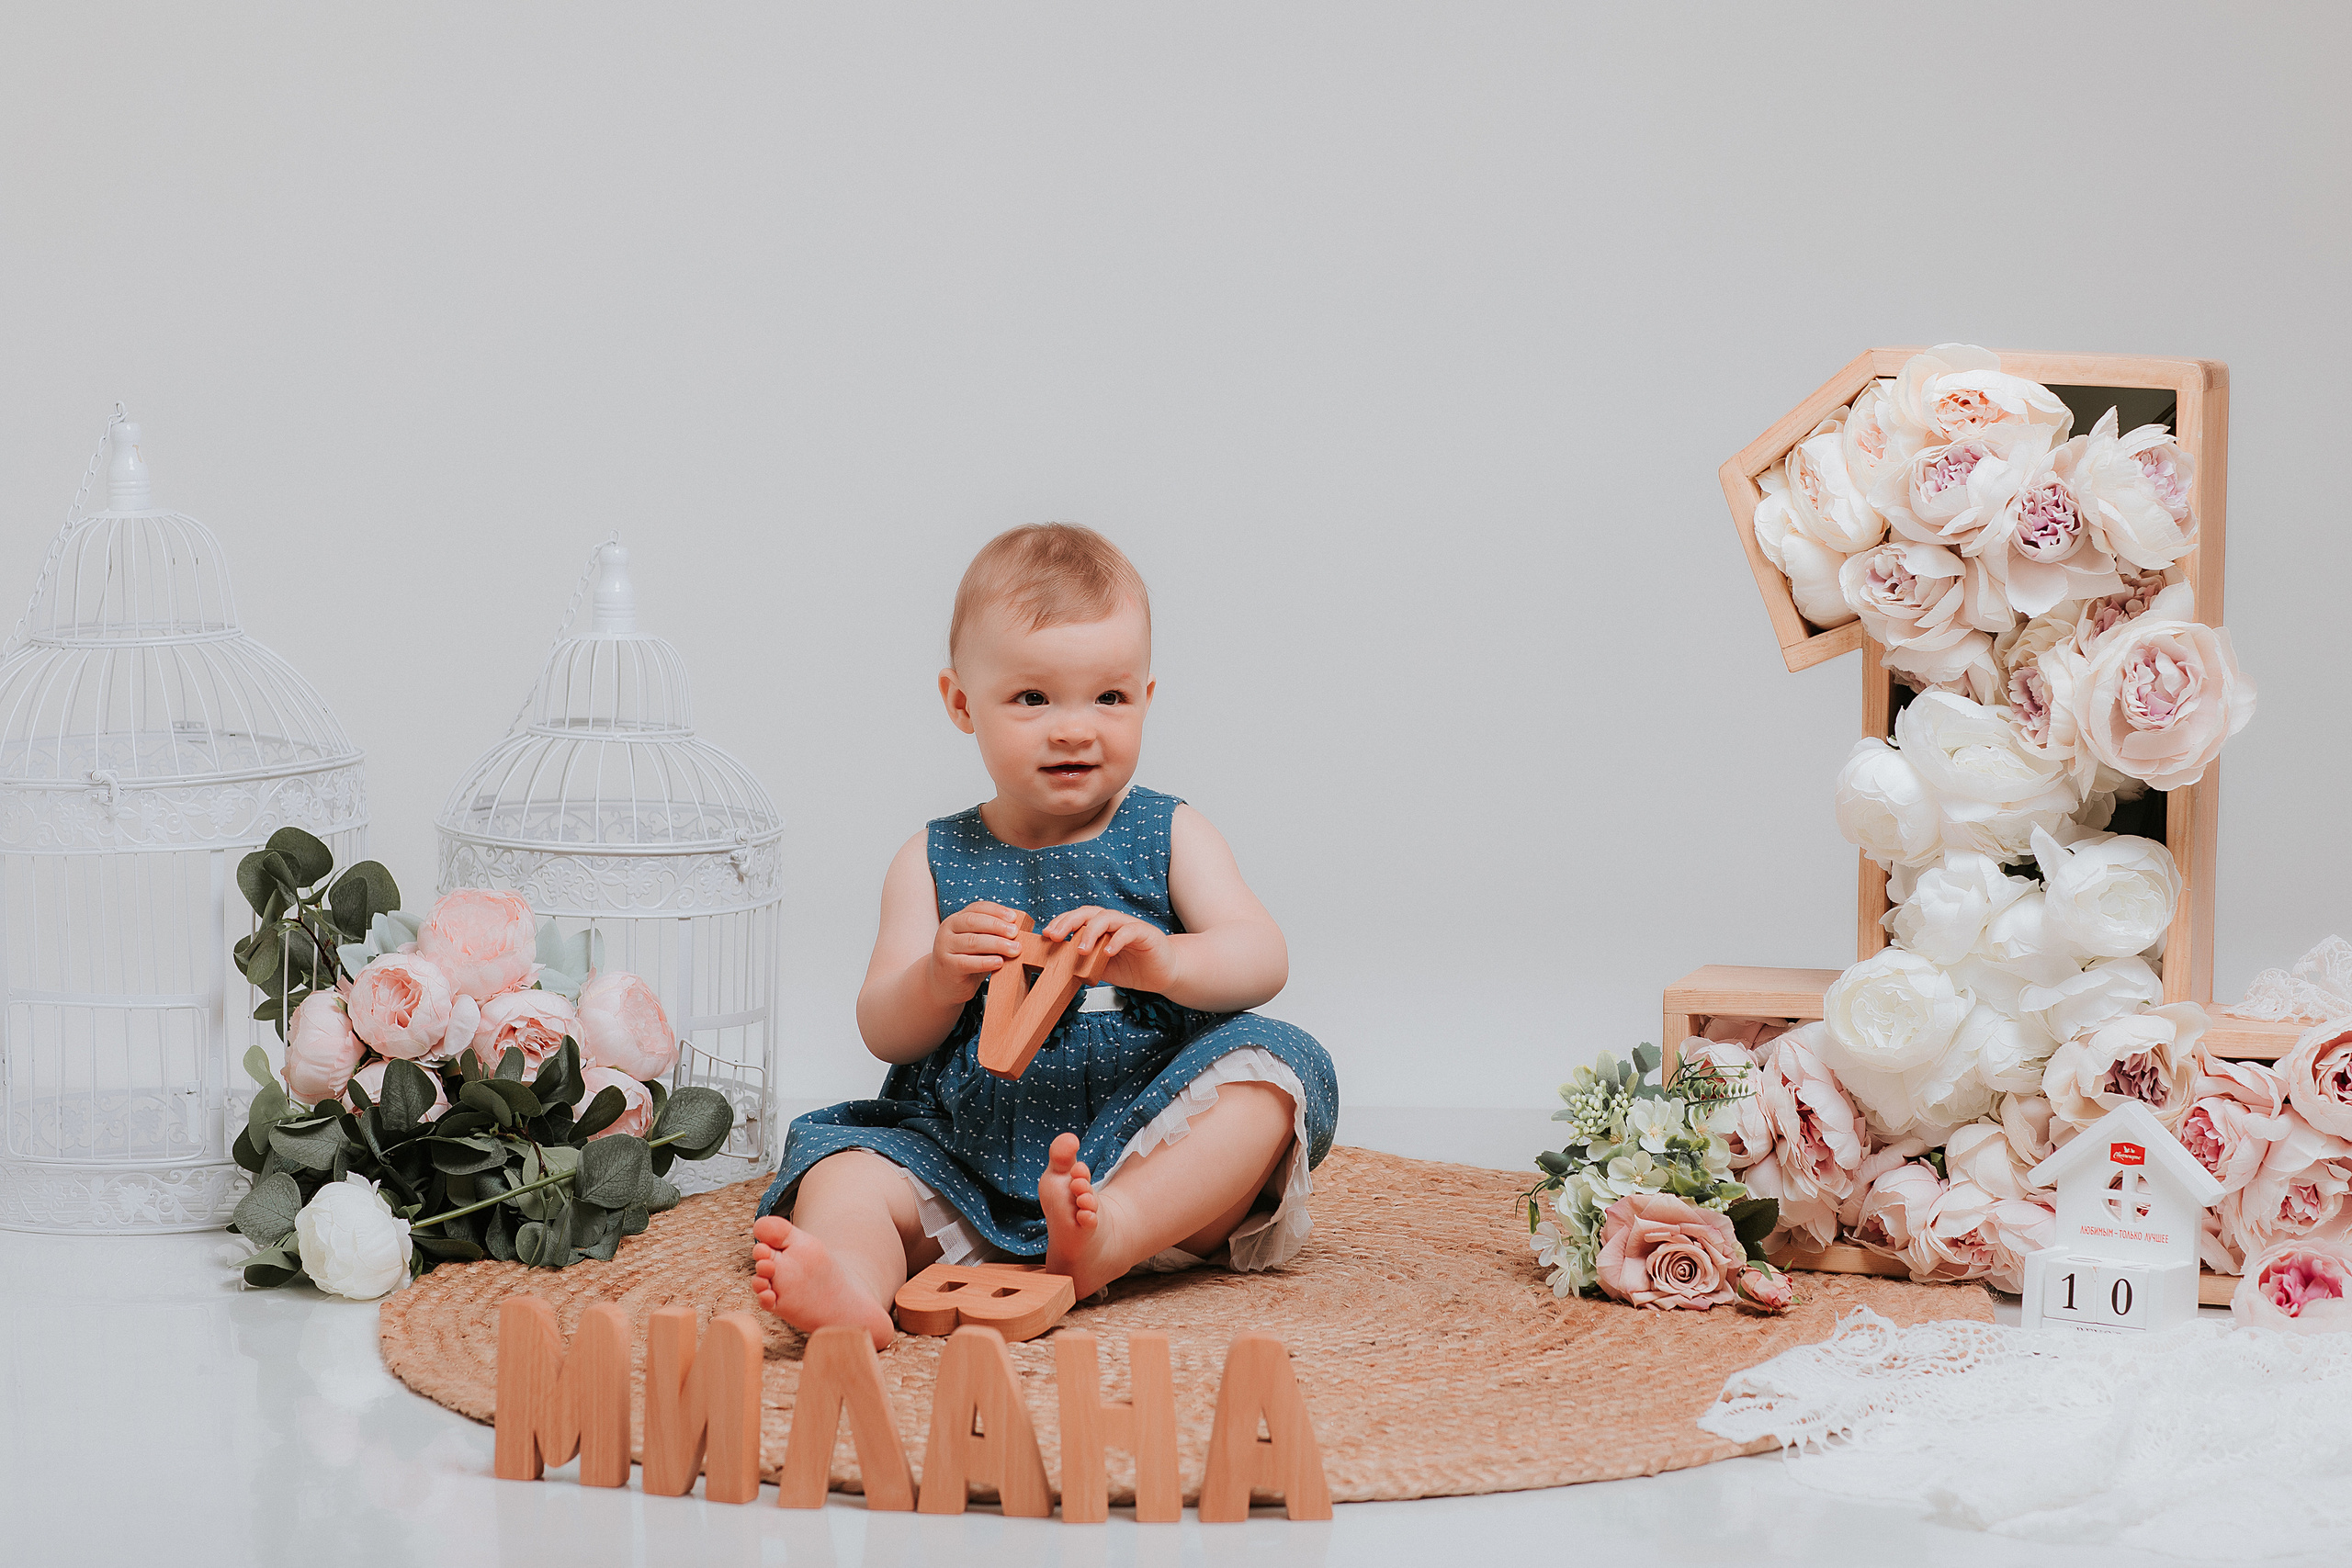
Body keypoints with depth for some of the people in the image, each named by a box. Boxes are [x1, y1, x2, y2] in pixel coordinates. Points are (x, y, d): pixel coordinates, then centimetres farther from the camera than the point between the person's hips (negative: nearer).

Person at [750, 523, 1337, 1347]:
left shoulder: (1168, 836, 8)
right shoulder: (934, 862, 10)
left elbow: (1262, 959, -6)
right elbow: (884, 1033, 3)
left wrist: (1165, 961, -28)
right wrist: (938, 979, -21)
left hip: (1144, 1148, -1)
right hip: (967, 1160, 1)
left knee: (1275, 1064, -26)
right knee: (847, 1164, -22)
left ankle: (1116, 1229, -46)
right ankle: (851, 1284, -56)